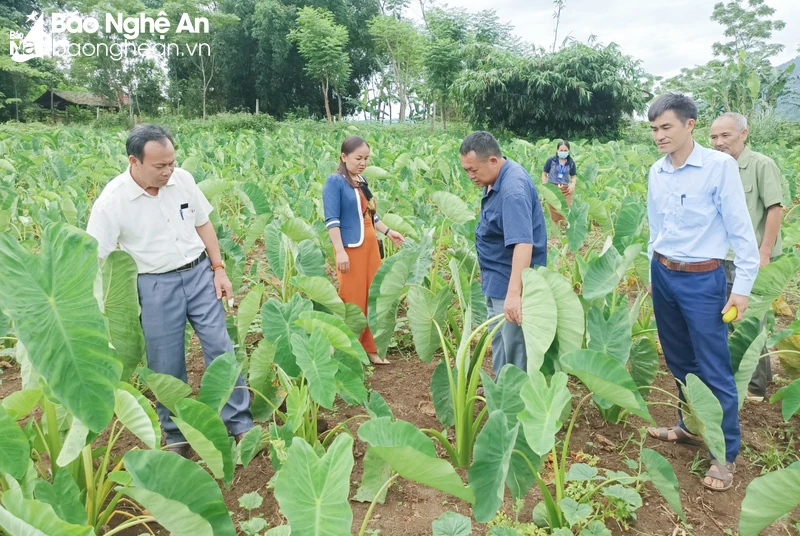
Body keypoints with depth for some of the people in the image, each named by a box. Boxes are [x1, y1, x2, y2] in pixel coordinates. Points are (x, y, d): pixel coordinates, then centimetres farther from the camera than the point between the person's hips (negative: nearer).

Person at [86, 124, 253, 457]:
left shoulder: (182, 179, -5)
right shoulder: (111, 202, -16)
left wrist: (219, 269, 4)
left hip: (200, 274, 3)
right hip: (155, 286, -3)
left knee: (221, 348, 5)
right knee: (166, 365, 8)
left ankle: (241, 425, 19)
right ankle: (176, 436, 29)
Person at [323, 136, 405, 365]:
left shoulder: (362, 180, 12)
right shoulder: (335, 182, -9)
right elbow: (332, 220, -14)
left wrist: (388, 231, 15)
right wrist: (340, 251, -20)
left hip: (370, 245, 8)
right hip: (351, 247, -7)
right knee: (353, 301, -1)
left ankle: (370, 348, 23)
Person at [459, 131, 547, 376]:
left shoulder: (513, 189, -27)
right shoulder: (498, 179, 4)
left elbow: (523, 244, -36)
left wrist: (514, 292, -43)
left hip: (511, 285, -10)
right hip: (497, 282, 11)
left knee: (515, 347, 2)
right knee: (500, 343, 22)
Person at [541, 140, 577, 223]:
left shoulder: (571, 162, 3)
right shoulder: (551, 160, -4)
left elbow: (574, 176, 13)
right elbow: (544, 174, 4)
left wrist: (573, 184, -6)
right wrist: (544, 185, -6)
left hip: (566, 189, 2)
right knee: (555, 212, 3)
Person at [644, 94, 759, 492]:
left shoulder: (720, 166, -13)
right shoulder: (656, 172, 4)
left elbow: (741, 229, -11)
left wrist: (743, 286, -12)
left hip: (702, 280, -5)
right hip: (663, 276, 6)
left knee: (714, 370, 1)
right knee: (679, 362, 17)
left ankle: (726, 454, 15)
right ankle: (689, 427, 36)